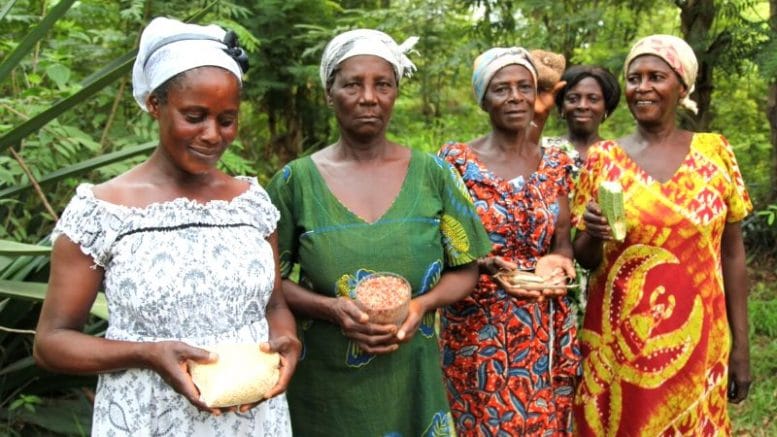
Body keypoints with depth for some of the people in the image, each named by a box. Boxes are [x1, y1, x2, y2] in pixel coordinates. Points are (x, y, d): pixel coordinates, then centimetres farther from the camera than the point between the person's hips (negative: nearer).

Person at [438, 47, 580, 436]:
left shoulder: (556, 164, 5)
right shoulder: (456, 161, -6)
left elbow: (563, 243, 7)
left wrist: (553, 262, -16)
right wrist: (485, 265, -25)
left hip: (543, 330, 4)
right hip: (476, 330, -3)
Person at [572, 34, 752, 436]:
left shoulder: (715, 152, 0)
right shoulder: (603, 158, -1)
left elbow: (731, 252, 4)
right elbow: (584, 259, 4)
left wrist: (741, 344, 3)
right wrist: (593, 235, -19)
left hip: (696, 343, 1)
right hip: (618, 341, 0)